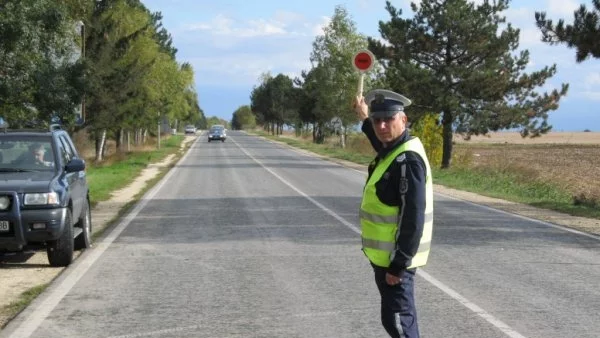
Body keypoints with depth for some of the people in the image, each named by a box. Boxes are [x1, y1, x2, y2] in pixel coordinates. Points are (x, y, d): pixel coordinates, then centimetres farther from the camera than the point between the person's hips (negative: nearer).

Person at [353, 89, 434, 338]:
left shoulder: (408, 160, -22)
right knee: (401, 318, 18)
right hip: (384, 254, 10)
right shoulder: (392, 149, 7)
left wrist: (399, 264, -24)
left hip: (395, 258, -10)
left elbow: (413, 217, -25)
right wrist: (365, 119, 42)